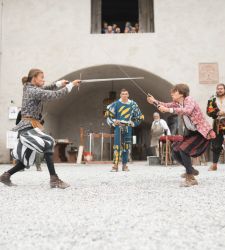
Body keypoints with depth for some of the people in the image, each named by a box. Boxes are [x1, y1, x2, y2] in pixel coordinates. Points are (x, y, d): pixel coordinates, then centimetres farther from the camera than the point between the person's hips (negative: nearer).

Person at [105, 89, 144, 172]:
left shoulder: (133, 104, 5)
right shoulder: (116, 104, 1)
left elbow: (139, 116, 14)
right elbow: (108, 113, 7)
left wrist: (133, 123, 6)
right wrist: (113, 122, -2)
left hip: (128, 128, 2)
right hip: (118, 127, -2)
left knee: (126, 146, 5)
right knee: (117, 146, -10)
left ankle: (124, 165, 14)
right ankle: (115, 165, -10)